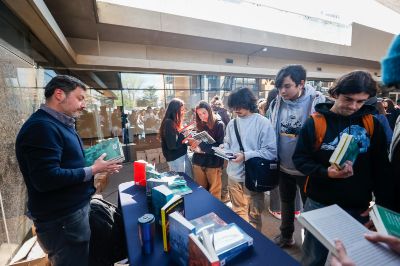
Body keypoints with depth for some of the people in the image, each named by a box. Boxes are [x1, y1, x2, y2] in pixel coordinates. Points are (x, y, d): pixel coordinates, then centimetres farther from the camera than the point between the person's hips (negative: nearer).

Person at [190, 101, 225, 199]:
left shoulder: (219, 124, -8)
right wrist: (193, 141, -7)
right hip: (198, 161, 4)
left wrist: (201, 144, -22)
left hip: (213, 162, -4)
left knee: (214, 191, 10)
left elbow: (220, 146, -13)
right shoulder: (200, 125, 7)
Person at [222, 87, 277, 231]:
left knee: (253, 215, 13)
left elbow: (271, 151, -15)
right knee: (238, 211, 23)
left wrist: (246, 155, -24)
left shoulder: (263, 123, -12)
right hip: (234, 175, 5)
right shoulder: (232, 124, 4)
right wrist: (222, 149, -10)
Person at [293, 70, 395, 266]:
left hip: (358, 208, 3)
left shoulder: (372, 124, 0)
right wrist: (326, 172, -24)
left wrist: (384, 204, -2)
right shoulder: (315, 122, -10)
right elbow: (300, 159, -9)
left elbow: (381, 168, 3)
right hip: (320, 205, -2)